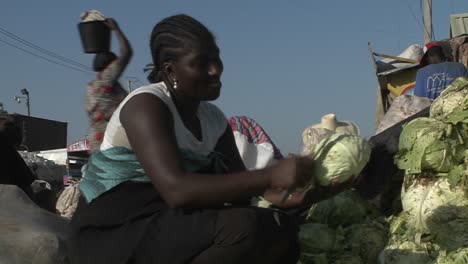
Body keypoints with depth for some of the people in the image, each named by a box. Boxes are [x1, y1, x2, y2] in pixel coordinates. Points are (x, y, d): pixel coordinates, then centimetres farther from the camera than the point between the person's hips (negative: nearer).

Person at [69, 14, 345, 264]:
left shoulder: (214, 119, 8)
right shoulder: (146, 105, -16)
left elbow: (238, 183, 4)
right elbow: (177, 190, -30)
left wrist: (278, 192, -18)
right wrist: (270, 175, -32)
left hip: (175, 228, 8)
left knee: (282, 228, -4)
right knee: (244, 226, -28)